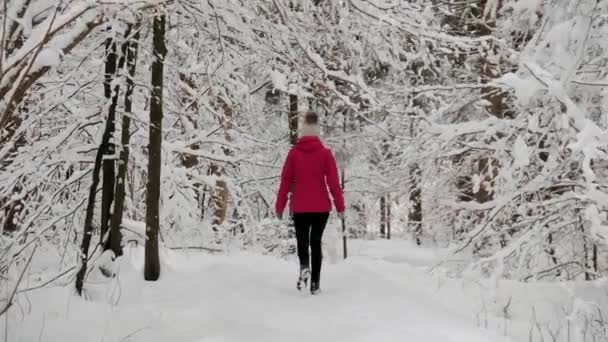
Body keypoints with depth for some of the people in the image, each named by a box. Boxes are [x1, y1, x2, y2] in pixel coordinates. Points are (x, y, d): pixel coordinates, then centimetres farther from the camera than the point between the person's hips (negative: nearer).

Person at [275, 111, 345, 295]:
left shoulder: (293, 153, 0)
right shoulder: (325, 153, -2)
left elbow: (285, 181, 1)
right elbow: (333, 181, -4)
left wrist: (280, 206, 6)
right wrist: (340, 205, 1)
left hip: (299, 207, 0)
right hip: (321, 206, 0)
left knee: (302, 239, 14)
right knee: (316, 242, 9)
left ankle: (304, 266, -15)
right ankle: (315, 283, 6)